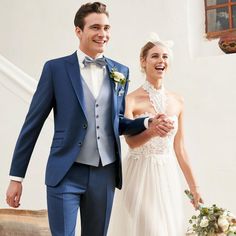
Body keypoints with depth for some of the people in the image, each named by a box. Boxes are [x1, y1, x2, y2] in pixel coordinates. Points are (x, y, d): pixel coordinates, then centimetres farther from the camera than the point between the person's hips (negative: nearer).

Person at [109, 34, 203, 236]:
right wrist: (153, 130, -43)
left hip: (168, 176, 4)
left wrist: (194, 186, 11)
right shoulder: (131, 100, -9)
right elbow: (131, 141, -23)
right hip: (140, 176, -4)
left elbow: (179, 148, 10)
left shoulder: (177, 101, 5)